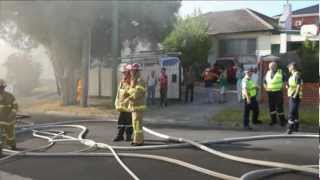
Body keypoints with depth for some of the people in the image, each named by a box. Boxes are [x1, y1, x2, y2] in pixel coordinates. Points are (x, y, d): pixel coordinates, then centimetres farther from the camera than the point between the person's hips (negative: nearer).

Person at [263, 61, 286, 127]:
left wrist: (282, 86, -6)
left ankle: (282, 120, 3)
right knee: (271, 107, 7)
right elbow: (264, 82, 20)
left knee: (279, 107, -6)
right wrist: (266, 88, 4)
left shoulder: (280, 72, -3)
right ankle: (273, 120, 18)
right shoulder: (268, 73, 9)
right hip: (270, 93, 4)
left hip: (278, 92, -4)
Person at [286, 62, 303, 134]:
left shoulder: (297, 75, -14)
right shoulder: (292, 75, 15)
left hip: (295, 97, -10)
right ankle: (296, 127, 23)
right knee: (295, 112, 15)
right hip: (291, 96, 10)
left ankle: (290, 128, -13)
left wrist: (295, 95, -22)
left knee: (291, 112, -12)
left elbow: (299, 86, -21)